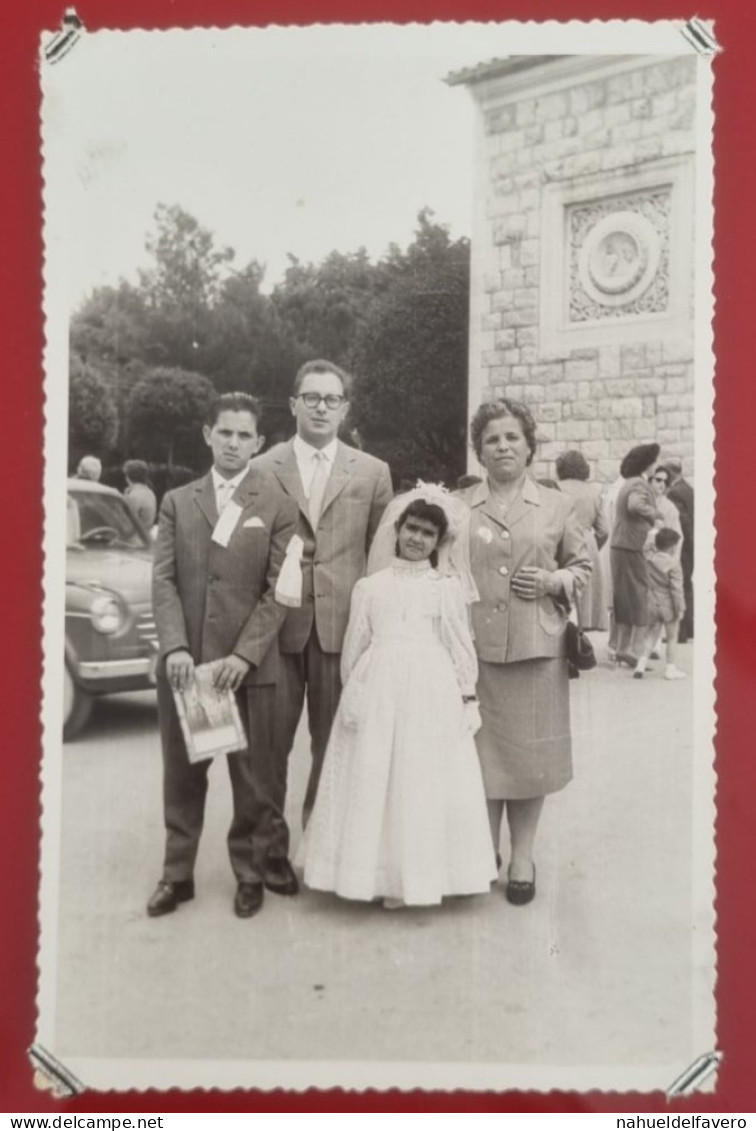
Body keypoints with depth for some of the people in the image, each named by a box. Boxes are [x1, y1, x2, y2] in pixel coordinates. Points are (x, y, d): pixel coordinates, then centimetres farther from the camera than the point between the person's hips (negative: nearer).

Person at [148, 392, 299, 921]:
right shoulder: (177, 502, 9)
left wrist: (245, 654, -13)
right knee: (181, 773, 11)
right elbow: (164, 579, 2)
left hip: (249, 663, -2)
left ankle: (252, 873, 23)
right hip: (183, 662, 2)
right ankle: (178, 874, 26)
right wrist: (175, 646, -11)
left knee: (253, 775, 6)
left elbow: (279, 590, -4)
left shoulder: (277, 505, 1)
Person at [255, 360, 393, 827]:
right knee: (271, 741, 7)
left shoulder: (373, 472, 7)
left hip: (343, 623, 1)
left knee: (334, 741, 8)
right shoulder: (263, 469, 5)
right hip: (278, 620, 0)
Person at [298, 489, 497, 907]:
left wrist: (467, 697, 2)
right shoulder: (370, 586, 8)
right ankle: (383, 873, 14)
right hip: (378, 692, 1)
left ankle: (422, 874, 14)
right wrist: (352, 694, 7)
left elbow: (459, 645, 6)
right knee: (375, 782, 3)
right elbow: (354, 647, 11)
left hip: (432, 694, -1)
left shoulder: (448, 586, 5)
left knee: (426, 784, 3)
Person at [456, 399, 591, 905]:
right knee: (480, 750, 7)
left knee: (528, 751, 6)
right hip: (474, 646, 0)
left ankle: (523, 858, 22)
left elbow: (583, 565, 12)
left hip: (535, 647, 0)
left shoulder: (558, 506, 7)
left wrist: (556, 581, -9)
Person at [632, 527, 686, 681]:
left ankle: (641, 664, 8)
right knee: (672, 637, 10)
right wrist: (680, 608, -10)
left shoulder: (648, 557, -3)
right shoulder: (673, 563, -17)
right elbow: (676, 588, -17)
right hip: (668, 605, -4)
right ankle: (670, 668, 13)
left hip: (651, 603, 4)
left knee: (650, 635, 15)